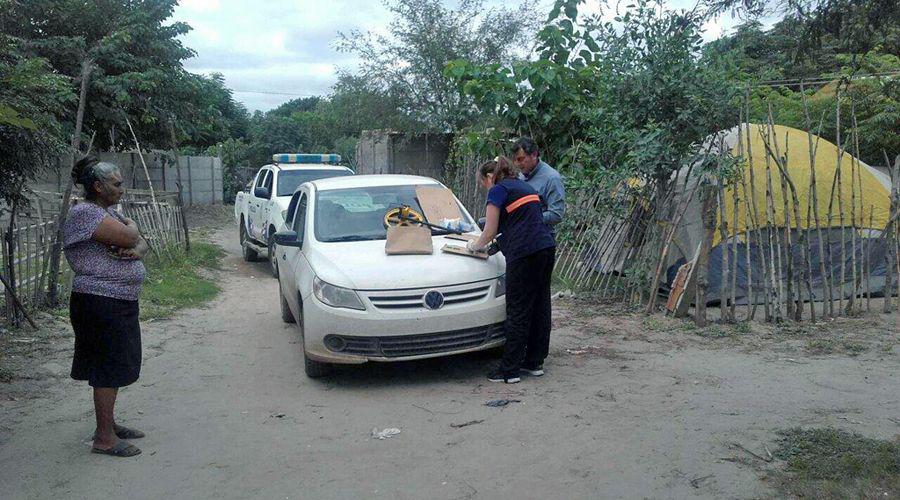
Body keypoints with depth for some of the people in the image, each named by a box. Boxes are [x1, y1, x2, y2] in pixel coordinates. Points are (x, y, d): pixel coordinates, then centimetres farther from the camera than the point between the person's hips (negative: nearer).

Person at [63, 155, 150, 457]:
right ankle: (104, 438, 4)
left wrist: (136, 251, -11)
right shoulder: (84, 213, -15)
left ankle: (108, 424, 28)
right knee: (108, 368, -4)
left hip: (121, 302, 9)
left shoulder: (108, 212, 15)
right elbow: (128, 237, -24)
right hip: (100, 304, -9)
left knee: (116, 366, 16)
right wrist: (131, 226, -1)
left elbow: (142, 244, 12)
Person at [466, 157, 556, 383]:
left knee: (518, 311, -3)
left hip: (525, 252, -8)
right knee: (540, 306, 12)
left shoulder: (498, 190, -1)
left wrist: (474, 245, 19)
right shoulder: (525, 186, 23)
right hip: (547, 247, 8)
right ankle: (535, 362, 21)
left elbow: (490, 232, -1)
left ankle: (510, 370, 3)